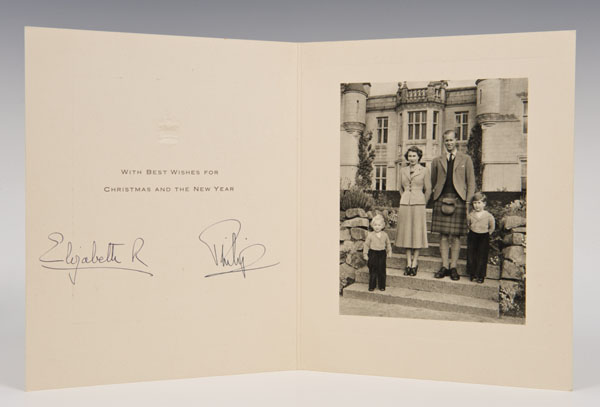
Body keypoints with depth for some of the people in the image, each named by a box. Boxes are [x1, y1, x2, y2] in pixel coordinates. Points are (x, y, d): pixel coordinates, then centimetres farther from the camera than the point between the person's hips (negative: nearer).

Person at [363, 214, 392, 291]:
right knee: (373, 270, 2)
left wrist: (389, 252, 11)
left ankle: (382, 286, 16)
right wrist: (365, 254, -2)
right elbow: (366, 244, 0)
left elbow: (388, 244, 15)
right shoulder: (370, 235, -4)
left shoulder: (385, 235, 2)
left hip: (382, 254, 2)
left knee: (382, 270, 6)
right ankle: (372, 286, 12)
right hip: (373, 253, -2)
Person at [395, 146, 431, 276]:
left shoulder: (424, 170, 0)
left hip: (418, 204, -3)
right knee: (406, 233, 3)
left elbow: (428, 190, 5)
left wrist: (422, 203, 10)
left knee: (417, 233, -1)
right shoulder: (403, 171, 10)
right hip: (405, 204, 3)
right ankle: (408, 264, 9)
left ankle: (415, 263, 5)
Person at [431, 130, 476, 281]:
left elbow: (471, 182, 7)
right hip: (442, 200, 1)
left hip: (459, 200, -1)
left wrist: (468, 201, -1)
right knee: (443, 235, 1)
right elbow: (433, 182, 21)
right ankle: (444, 266, 7)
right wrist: (437, 197, 10)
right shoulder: (437, 161, 15)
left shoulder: (465, 159, 11)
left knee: (455, 236, 0)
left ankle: (453, 267, 6)